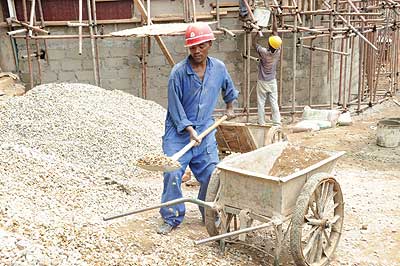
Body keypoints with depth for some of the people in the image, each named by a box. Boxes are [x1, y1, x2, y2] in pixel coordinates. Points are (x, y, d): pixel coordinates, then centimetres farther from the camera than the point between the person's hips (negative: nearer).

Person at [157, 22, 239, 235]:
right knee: (173, 174, -9)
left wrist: (229, 107, 35)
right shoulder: (179, 72, -13)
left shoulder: (219, 68, 0)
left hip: (205, 131, 4)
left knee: (211, 174, 4)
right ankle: (171, 218, 8)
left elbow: (228, 88, 23)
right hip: (178, 131, -3)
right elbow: (175, 106, -11)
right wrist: (189, 129, -17)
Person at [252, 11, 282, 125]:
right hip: (272, 82, 3)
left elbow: (254, 43, -4)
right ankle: (277, 123, 6)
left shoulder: (263, 52, -22)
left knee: (261, 104, 5)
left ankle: (262, 124, 6)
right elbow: (275, 31, -3)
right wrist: (274, 17, 5)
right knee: (274, 103, 6)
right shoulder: (277, 51, -12)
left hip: (262, 82, -3)